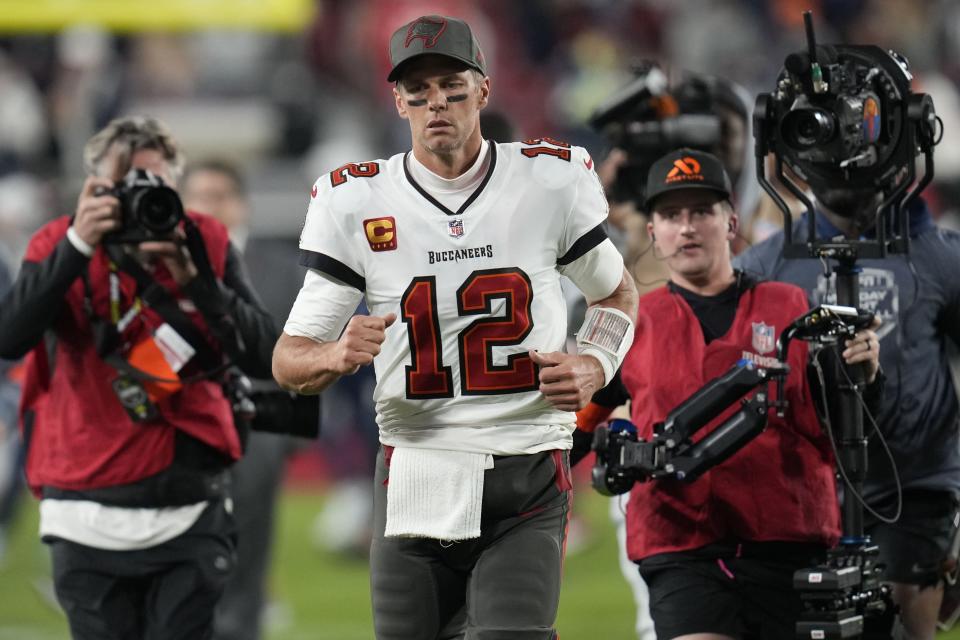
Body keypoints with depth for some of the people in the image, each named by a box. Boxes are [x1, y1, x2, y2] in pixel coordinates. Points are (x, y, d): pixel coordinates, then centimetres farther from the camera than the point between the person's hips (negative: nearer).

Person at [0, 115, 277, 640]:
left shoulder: (206, 245, 3)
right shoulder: (58, 246, 0)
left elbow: (263, 358, -6)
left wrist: (193, 279, -17)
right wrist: (78, 247, -22)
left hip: (190, 515, 0)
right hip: (88, 517, 0)